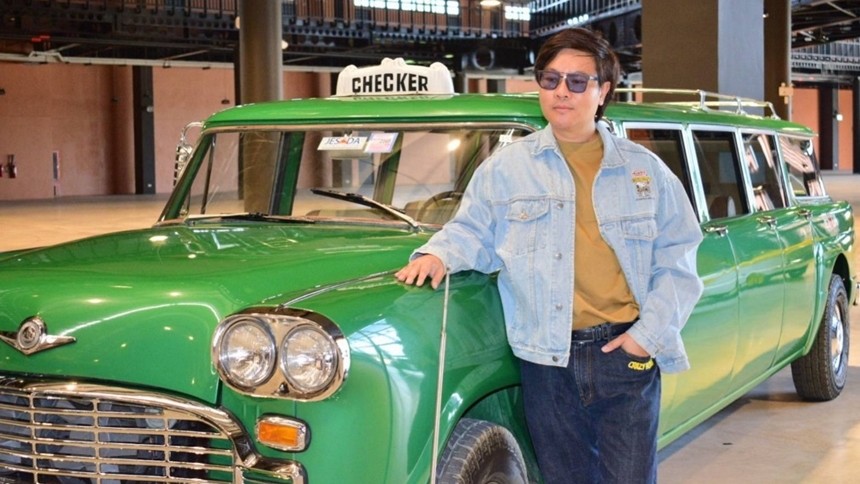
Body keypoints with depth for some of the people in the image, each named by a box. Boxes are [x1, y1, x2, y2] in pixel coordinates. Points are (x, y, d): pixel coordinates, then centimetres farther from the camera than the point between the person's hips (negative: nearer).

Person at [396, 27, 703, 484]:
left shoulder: (645, 169, 6)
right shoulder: (505, 166, 5)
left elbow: (676, 261, 6)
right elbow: (471, 232, 7)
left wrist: (650, 333, -5)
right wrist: (439, 253, -15)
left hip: (627, 354, 0)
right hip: (547, 360, 0)